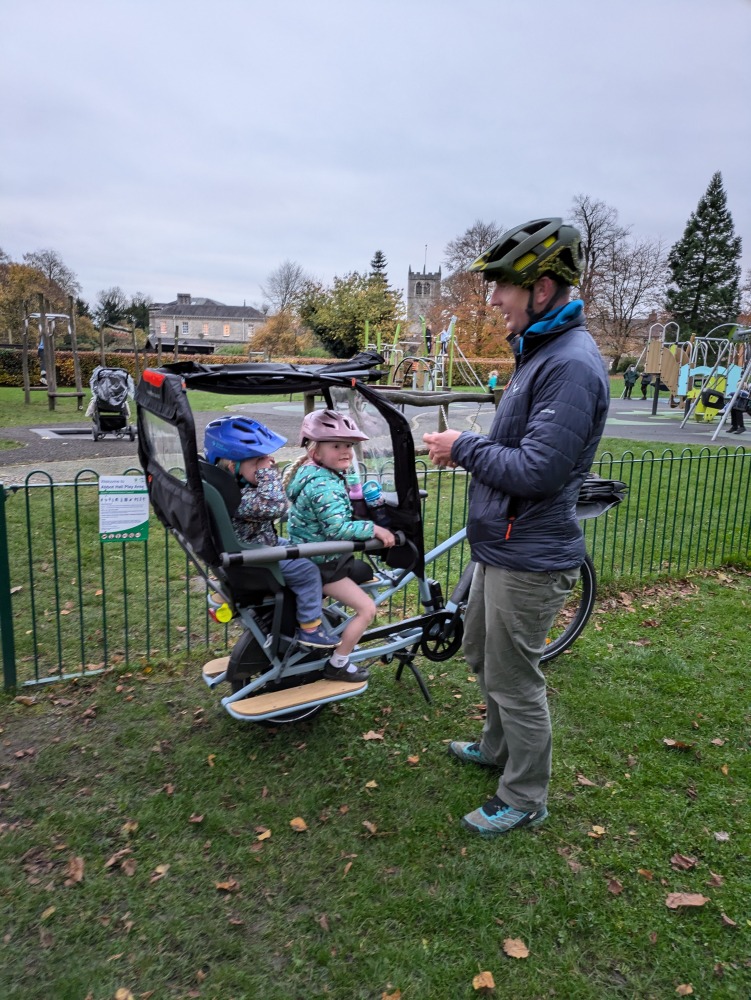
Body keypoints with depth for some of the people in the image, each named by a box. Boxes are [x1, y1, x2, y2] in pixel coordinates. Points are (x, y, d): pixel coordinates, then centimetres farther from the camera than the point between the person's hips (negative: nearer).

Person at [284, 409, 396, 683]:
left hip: (309, 557, 11)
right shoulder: (324, 485, -27)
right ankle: (337, 665, 5)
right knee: (367, 608, -8)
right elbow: (337, 529, -35)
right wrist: (374, 529, -27)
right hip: (320, 565, -11)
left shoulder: (317, 473, 6)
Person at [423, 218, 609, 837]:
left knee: (514, 680, 5)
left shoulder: (572, 364, -23)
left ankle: (524, 800, 27)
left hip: (530, 557, -10)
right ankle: (497, 748, 48)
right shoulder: (542, 351, 11)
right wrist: (468, 449, 3)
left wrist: (466, 448, -15)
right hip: (501, 544, 10)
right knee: (483, 655, 25)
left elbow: (537, 470, -28)